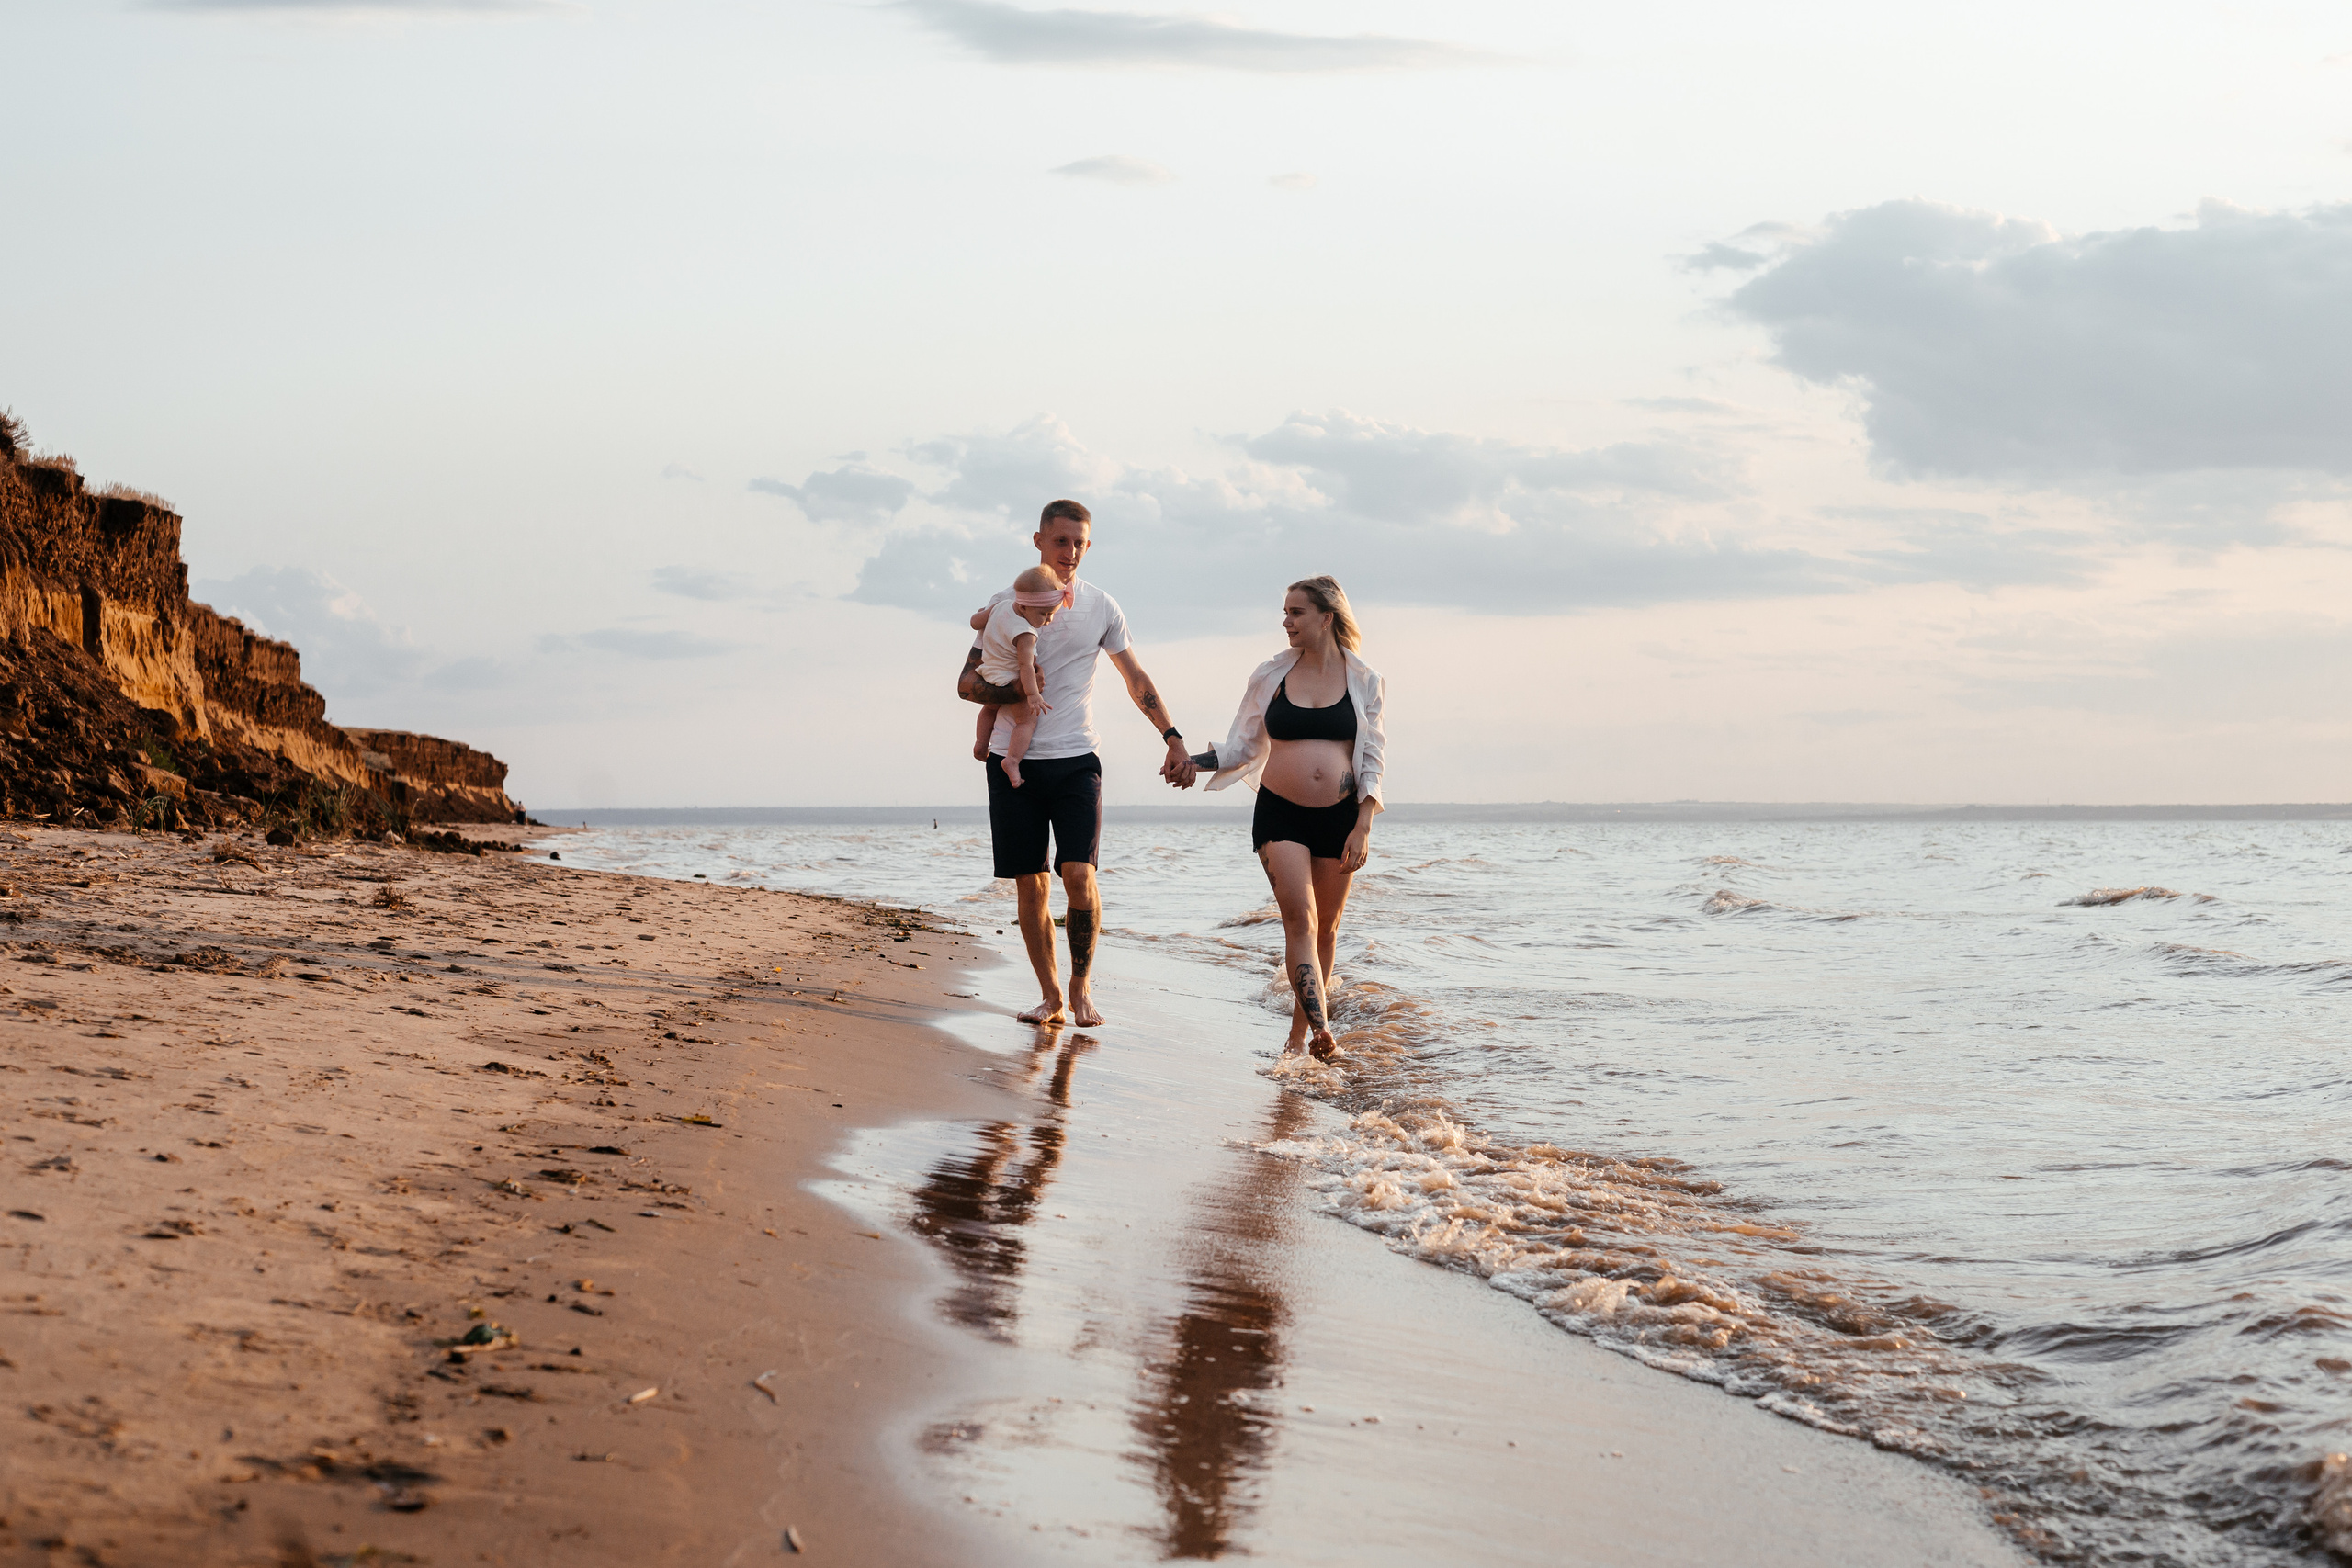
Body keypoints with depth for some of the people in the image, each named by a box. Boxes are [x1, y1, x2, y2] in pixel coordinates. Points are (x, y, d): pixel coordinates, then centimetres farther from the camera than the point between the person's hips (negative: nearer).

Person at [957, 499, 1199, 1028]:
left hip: (1075, 760, 0)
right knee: (1030, 884, 1)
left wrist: (1174, 738, 9)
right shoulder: (1007, 603, 4)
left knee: (1079, 874, -14)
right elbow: (967, 682, 5)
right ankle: (1050, 995, 11)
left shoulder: (1101, 607, 7)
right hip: (1013, 760, 0)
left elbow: (1137, 678, 17)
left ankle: (1081, 987, 1)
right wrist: (1014, 691, -15)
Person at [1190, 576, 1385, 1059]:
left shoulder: (1363, 680, 3)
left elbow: (1372, 759, 3)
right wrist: (1196, 761, -5)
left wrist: (1363, 828, -4)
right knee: (1300, 919, -15)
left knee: (1325, 927, 7)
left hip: (1340, 816, 1)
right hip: (1280, 814, -1)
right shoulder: (1271, 675, 5)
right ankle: (1321, 1030, -23)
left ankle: (1300, 1031, 21)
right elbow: (1247, 745, 11)